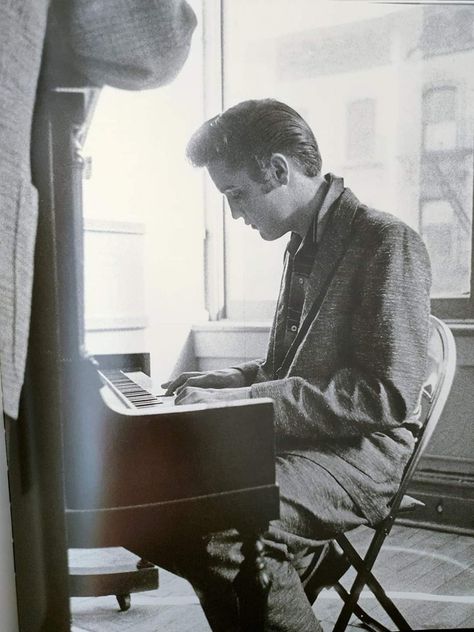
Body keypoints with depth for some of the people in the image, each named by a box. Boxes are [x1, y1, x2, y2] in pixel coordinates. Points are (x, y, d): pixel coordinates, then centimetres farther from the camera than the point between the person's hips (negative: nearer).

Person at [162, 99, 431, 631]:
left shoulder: (387, 242, -12)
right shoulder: (305, 248, 15)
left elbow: (388, 394, -20)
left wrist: (245, 399, -21)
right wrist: (223, 383, 7)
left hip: (361, 452, -9)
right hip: (299, 440, 9)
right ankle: (301, 561, 7)